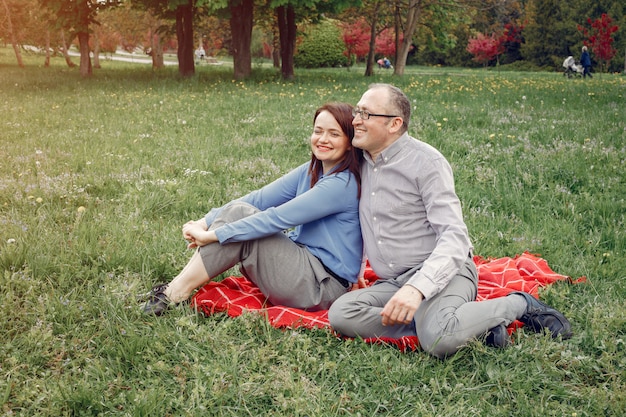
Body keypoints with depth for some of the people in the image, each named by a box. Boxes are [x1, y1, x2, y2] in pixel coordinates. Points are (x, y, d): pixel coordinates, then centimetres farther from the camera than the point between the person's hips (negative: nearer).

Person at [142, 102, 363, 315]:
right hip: (302, 260, 8)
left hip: (322, 287, -8)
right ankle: (175, 288, -9)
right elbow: (260, 199, 1)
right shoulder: (311, 172, 8)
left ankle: (176, 294, -12)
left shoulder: (344, 184, -19)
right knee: (237, 211, -8)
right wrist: (206, 222, -11)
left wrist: (213, 235, -22)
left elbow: (278, 218, -24)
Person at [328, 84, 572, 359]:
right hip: (392, 282, 6)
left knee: (439, 339, -36)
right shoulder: (362, 163, 11)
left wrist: (417, 287, -33)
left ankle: (519, 305, -6)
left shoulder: (426, 161, -10)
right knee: (340, 314, -23)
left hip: (441, 273, -6)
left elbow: (454, 236, -19)